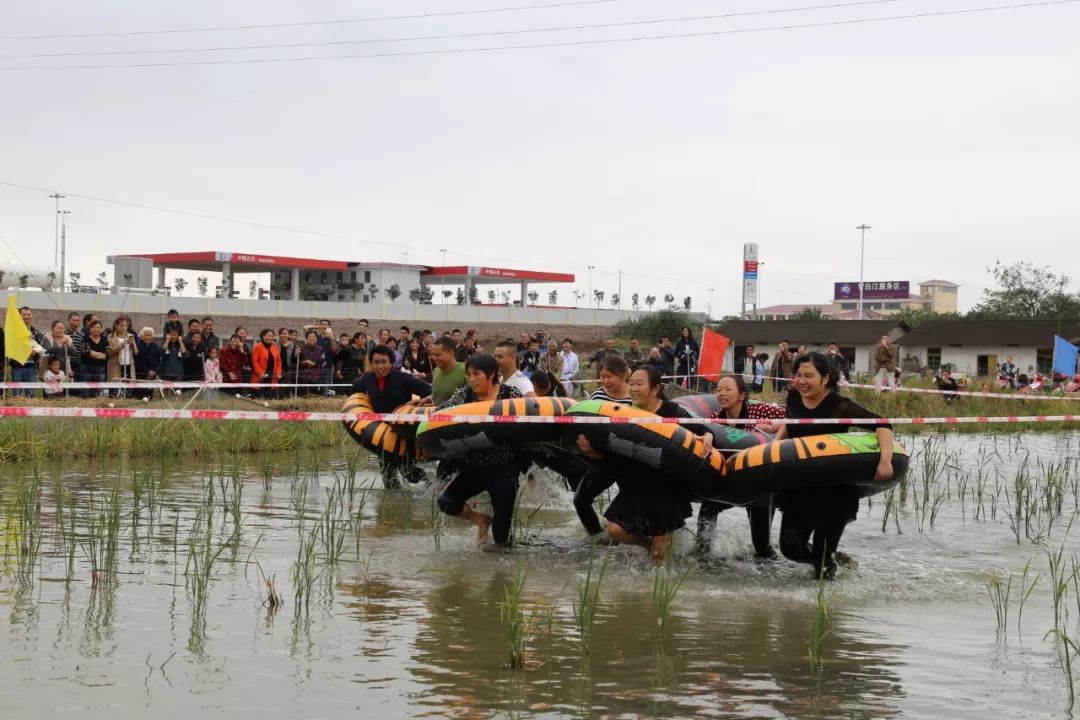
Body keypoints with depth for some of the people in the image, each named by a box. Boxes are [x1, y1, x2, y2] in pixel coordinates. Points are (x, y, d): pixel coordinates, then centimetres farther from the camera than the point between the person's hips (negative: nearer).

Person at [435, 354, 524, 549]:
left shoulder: (510, 395, -7)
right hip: (473, 467, 4)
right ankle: (482, 520, 16)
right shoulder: (464, 395, 3)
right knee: (446, 501, -11)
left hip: (503, 469, -4)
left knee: (502, 530, -1)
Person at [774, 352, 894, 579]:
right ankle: (827, 559, 30)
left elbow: (882, 426, -24)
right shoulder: (794, 398, -2)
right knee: (791, 547, -1)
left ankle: (827, 565, 34)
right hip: (799, 489, 5)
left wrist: (885, 459, -38)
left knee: (823, 556, 0)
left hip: (835, 493, -5)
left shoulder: (840, 406, -19)